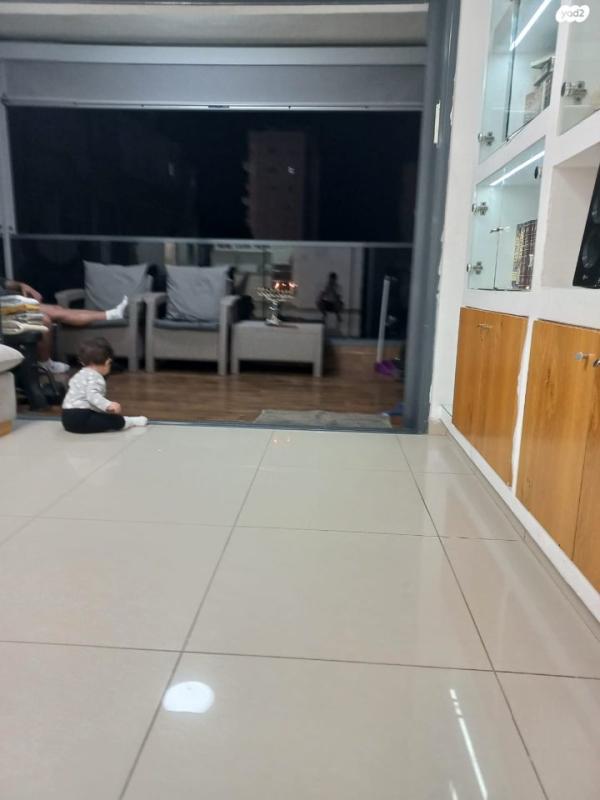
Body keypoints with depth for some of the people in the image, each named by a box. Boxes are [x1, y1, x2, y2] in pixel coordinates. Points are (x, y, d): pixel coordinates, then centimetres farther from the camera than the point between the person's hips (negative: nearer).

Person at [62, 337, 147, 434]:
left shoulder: (81, 374, 20)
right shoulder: (95, 377, -13)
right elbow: (92, 395, -32)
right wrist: (108, 405, -45)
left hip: (69, 417, 11)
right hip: (80, 418, -11)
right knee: (117, 421, -12)